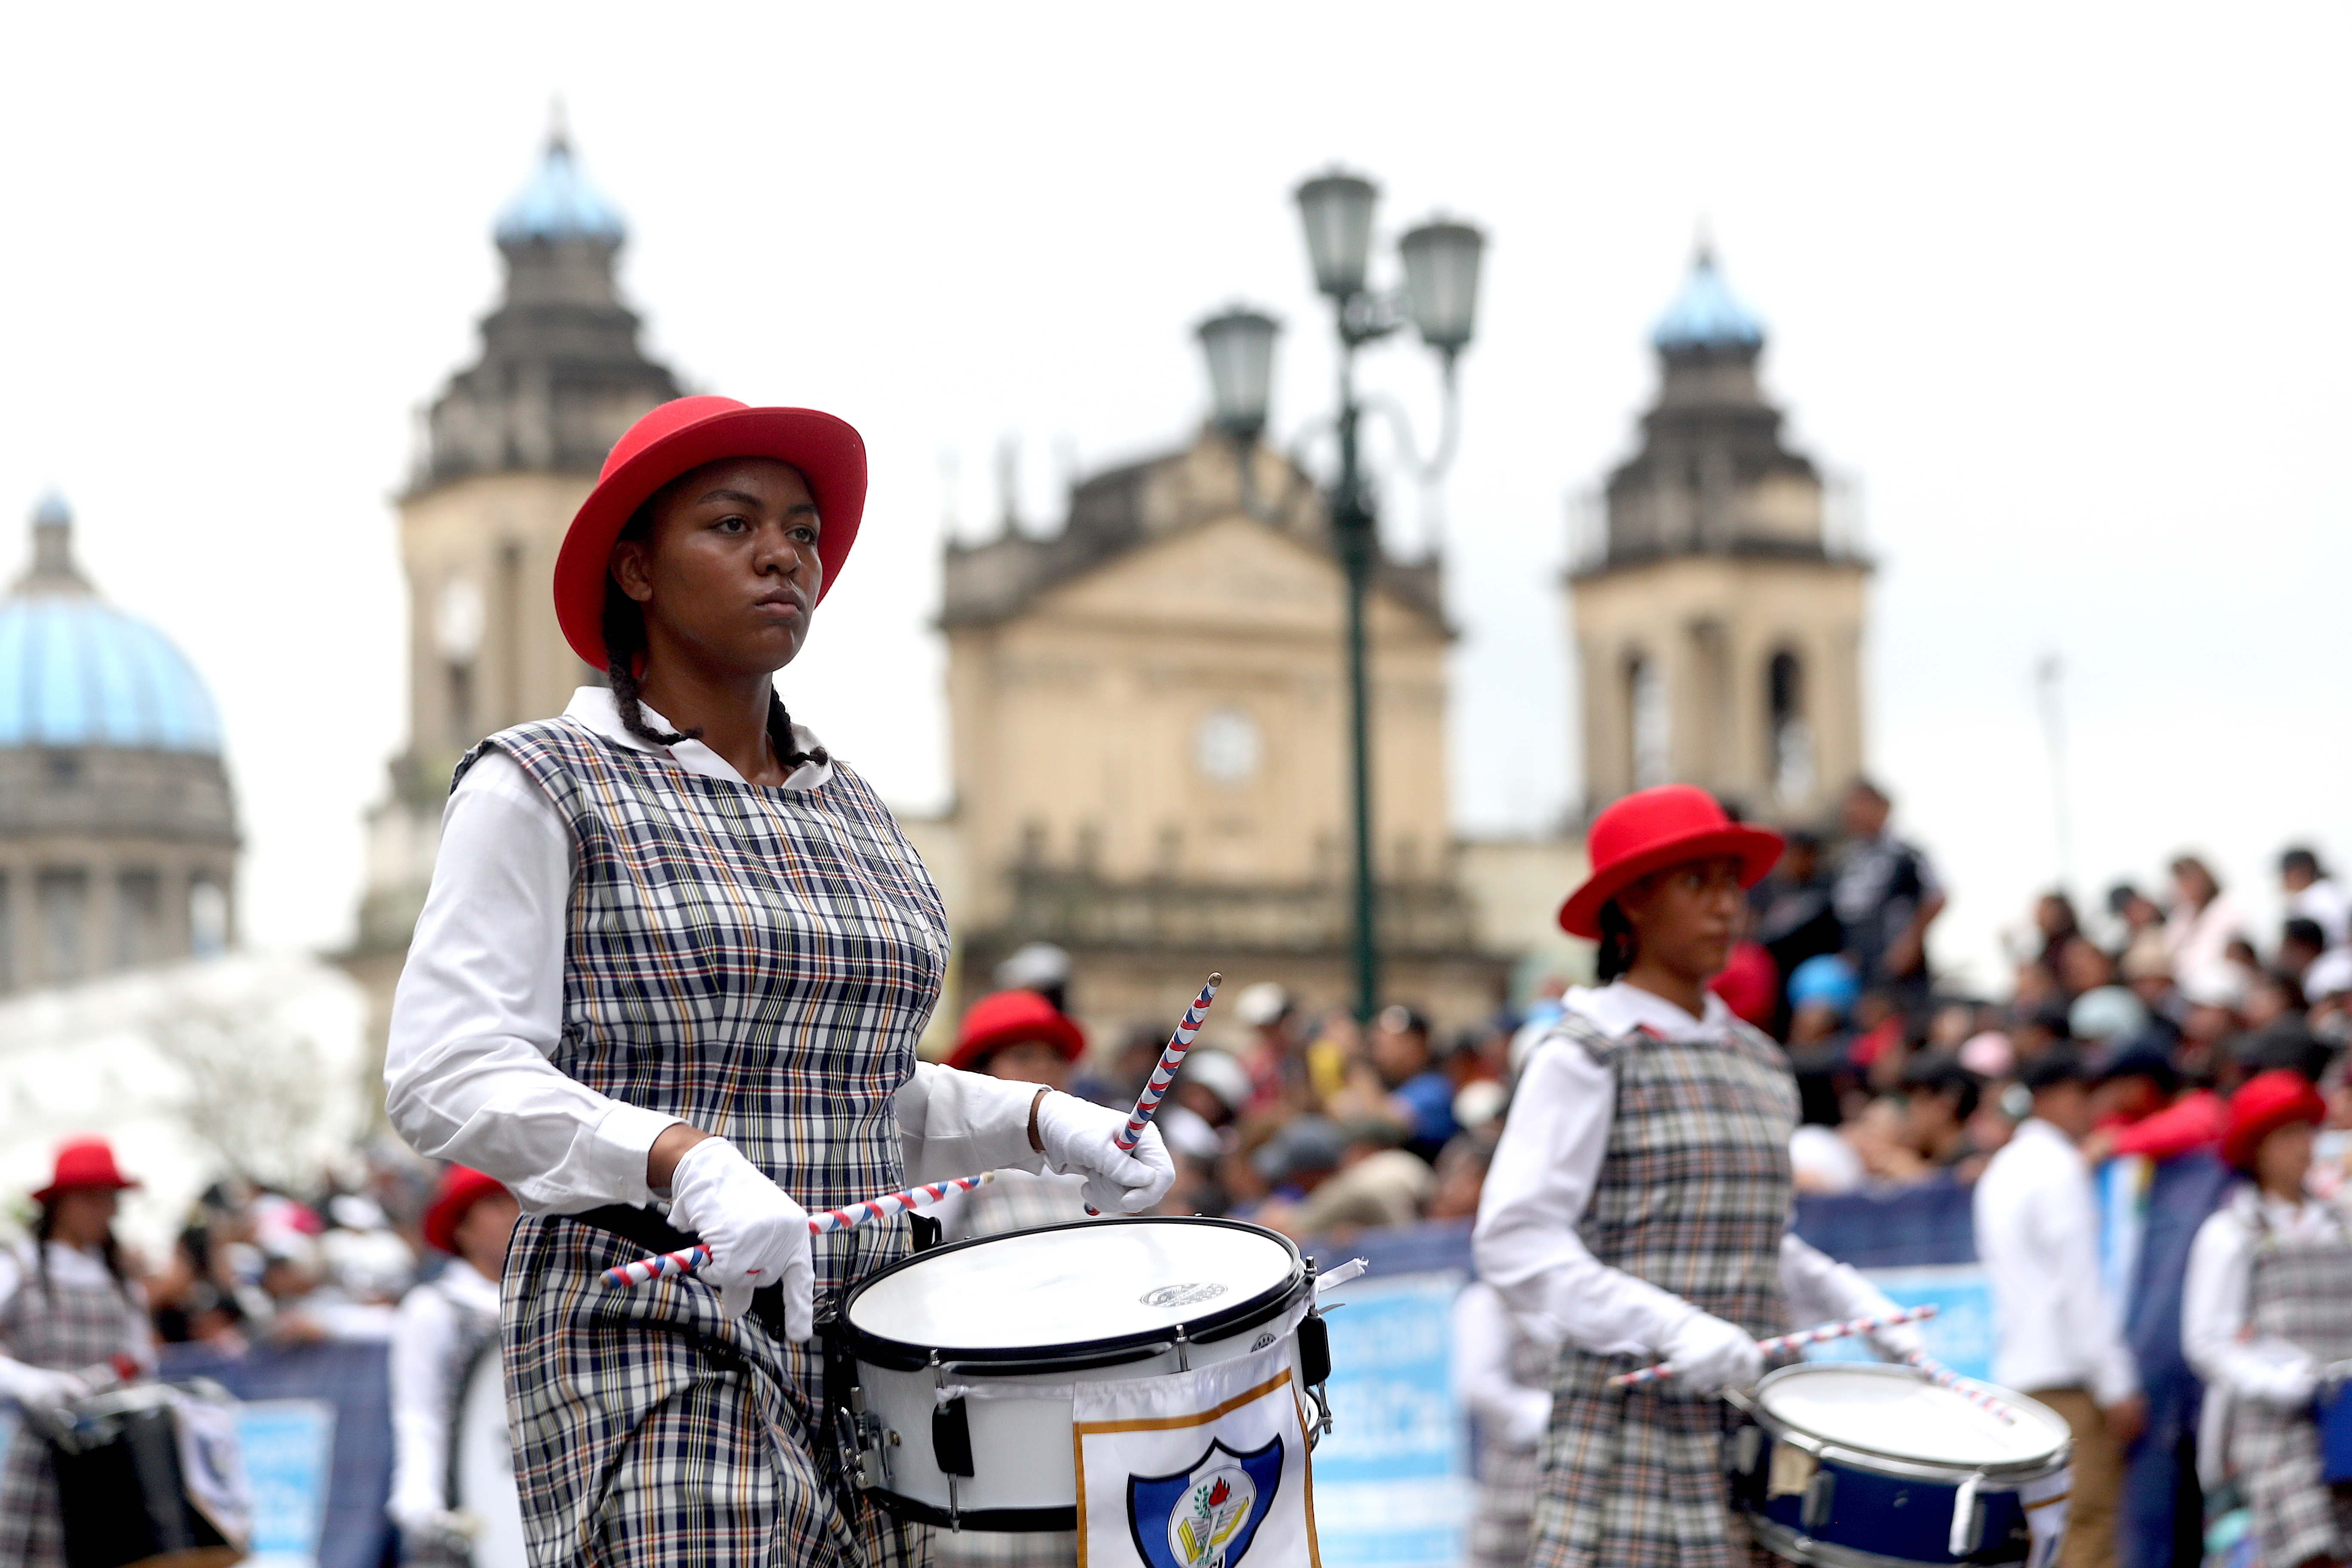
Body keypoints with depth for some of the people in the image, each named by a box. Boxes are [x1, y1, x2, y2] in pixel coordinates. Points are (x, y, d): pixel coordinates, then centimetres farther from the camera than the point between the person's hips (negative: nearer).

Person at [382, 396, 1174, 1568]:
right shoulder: (542, 787, -2)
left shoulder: (851, 809, 17)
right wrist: (689, 1162, -26)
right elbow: (443, 1078, -12)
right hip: (654, 1346, -6)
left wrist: (1042, 1123, 6)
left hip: (868, 1353, 6)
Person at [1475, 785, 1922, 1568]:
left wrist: (1859, 1306, 9)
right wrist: (1671, 1327, -21)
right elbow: (1513, 1241, -13)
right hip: (1637, 1425, -6)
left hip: (1760, 1417, 6)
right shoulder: (1586, 1054, -5)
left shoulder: (1762, 1065, 17)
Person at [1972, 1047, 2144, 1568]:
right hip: (2068, 1371, -9)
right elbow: (2080, 1285, -15)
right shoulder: (2060, 1168, -10)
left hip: (2015, 1372, 9)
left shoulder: (2002, 1169, 18)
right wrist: (2117, 1386, -14)